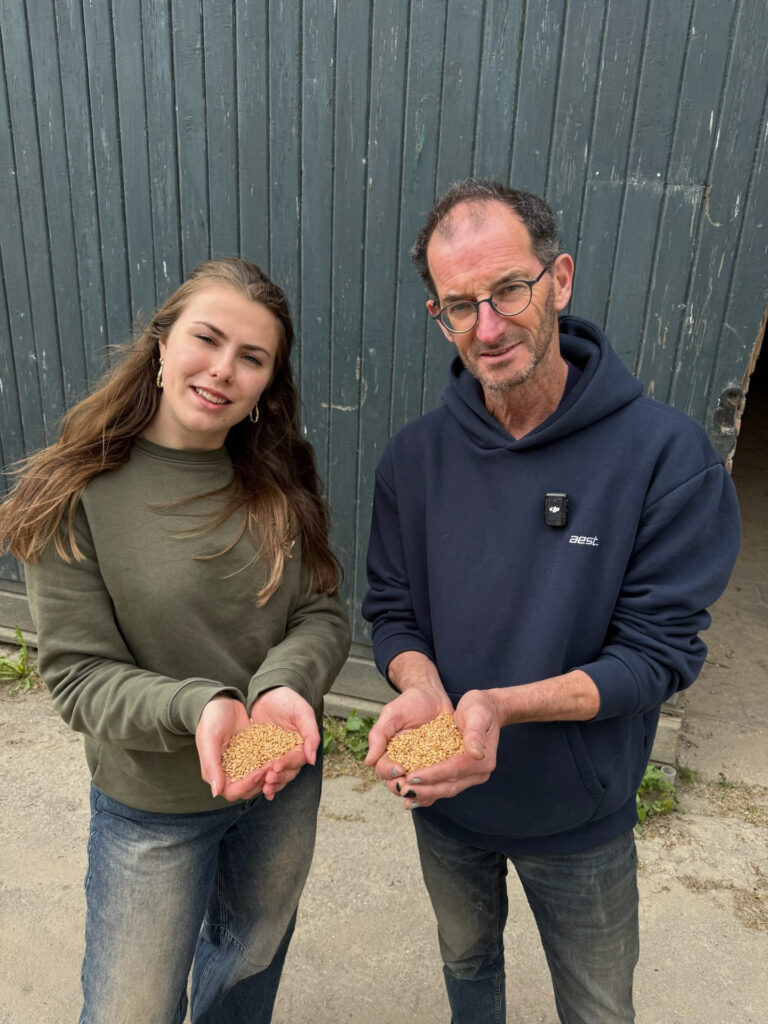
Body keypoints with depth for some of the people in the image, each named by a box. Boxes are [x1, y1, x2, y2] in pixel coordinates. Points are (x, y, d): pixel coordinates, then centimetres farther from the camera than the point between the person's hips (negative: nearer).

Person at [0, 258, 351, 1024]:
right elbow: (78, 676, -16)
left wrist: (285, 684, -27)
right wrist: (200, 707, -33)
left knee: (252, 960, 29)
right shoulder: (76, 494, -18)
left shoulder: (278, 483, -7)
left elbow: (323, 614, -6)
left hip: (286, 782, 4)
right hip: (151, 807, -3)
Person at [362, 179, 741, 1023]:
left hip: (581, 815, -2)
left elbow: (658, 651, -21)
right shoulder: (415, 458, -12)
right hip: (445, 800, 3)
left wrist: (502, 706, -36)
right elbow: (391, 610, -6)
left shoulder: (667, 453, -22)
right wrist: (421, 689, -28)